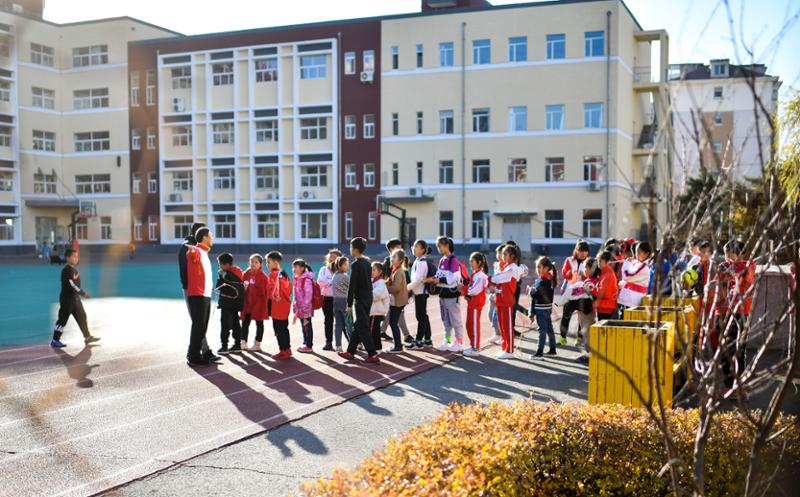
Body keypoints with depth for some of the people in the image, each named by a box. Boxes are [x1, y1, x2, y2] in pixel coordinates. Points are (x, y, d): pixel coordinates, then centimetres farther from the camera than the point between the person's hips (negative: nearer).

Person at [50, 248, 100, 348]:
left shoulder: (73, 269, 10)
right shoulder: (66, 270, -18)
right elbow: (71, 285, -25)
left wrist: (81, 293, 19)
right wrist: (82, 293, -22)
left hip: (75, 298, 9)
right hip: (67, 299, -9)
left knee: (82, 317, 11)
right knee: (63, 319, -2)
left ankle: (87, 337, 17)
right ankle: (55, 340, 8)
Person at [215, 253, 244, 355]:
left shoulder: (227, 275, -16)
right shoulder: (237, 272, 10)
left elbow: (218, 287, -13)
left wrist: (220, 275, -4)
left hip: (227, 304, -9)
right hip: (236, 303, 9)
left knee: (225, 324, -6)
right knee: (235, 323, 13)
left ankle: (224, 346, -7)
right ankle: (237, 344, 18)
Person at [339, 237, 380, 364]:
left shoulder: (356, 264, -15)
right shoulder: (367, 262, 10)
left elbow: (352, 285, -17)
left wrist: (349, 304, -13)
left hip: (360, 299, -9)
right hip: (368, 297, 9)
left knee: (363, 327, -3)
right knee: (357, 326, 15)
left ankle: (372, 355, -4)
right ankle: (350, 352, 24)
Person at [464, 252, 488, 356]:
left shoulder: (479, 275, -17)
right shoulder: (475, 274, 14)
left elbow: (476, 290, -23)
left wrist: (467, 293, -9)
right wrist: (467, 293, 0)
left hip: (476, 303, -10)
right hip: (471, 303, 10)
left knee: (474, 326, -3)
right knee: (469, 325, 16)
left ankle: (476, 348, 3)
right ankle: (473, 345, 25)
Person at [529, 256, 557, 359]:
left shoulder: (541, 281, -19)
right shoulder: (550, 279, 10)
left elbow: (535, 293, -24)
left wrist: (530, 290, -5)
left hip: (541, 309, -9)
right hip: (548, 307, 9)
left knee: (542, 330, -7)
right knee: (549, 329, 15)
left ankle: (539, 353, -4)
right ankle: (552, 350, 23)